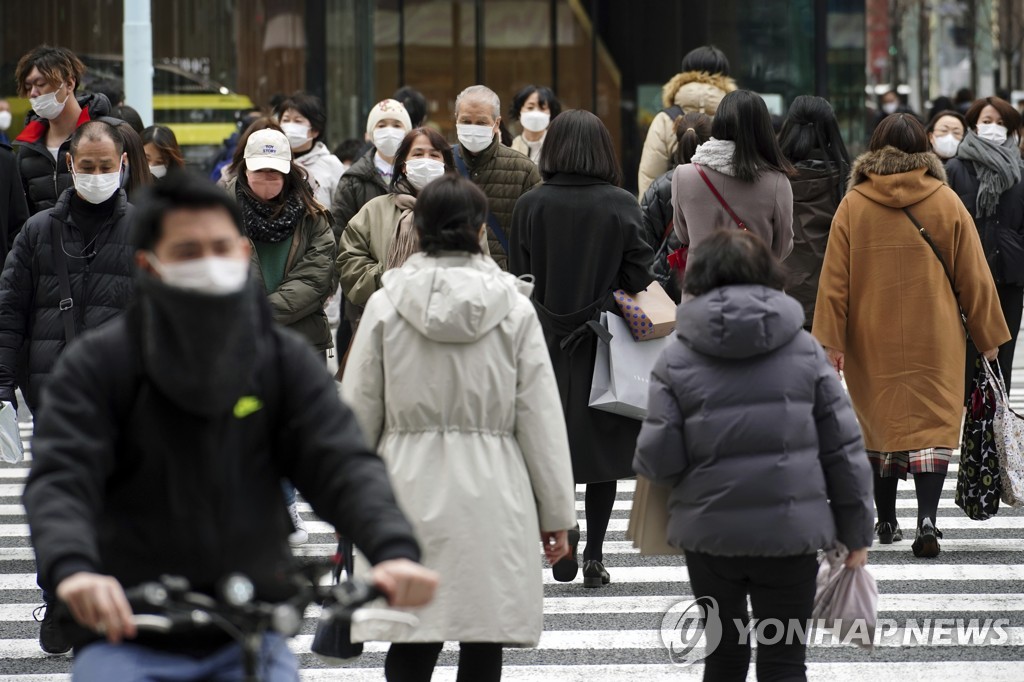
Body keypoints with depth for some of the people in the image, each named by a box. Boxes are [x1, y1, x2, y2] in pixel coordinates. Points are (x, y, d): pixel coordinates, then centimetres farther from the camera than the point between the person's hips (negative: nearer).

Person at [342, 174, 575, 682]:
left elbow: (358, 412, 5)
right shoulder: (514, 308, -2)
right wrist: (557, 513, 8)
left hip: (410, 490, 0)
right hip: (493, 496, 0)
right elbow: (541, 416, 1)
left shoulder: (385, 305, -1)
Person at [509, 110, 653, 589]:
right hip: (604, 346, 0)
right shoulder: (622, 206, -7)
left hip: (547, 342, 0)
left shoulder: (530, 206, -5)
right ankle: (594, 555, 8)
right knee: (601, 446, 7)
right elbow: (639, 279, -7)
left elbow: (518, 279, -1)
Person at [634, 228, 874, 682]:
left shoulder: (678, 359, -3)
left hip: (709, 531, 0)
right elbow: (844, 447, 2)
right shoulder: (804, 350, 2)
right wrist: (856, 533, 9)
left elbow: (656, 460, -8)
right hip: (791, 530, 0)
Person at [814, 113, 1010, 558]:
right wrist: (988, 336, 10)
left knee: (880, 422, 14)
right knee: (931, 423, -2)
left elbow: (834, 280, -3)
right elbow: (974, 276, 2)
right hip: (934, 339, -1)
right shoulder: (947, 203, -2)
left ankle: (886, 521, 21)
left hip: (872, 341, 1)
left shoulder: (853, 206, -2)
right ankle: (927, 519, -19)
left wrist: (831, 339, 1)